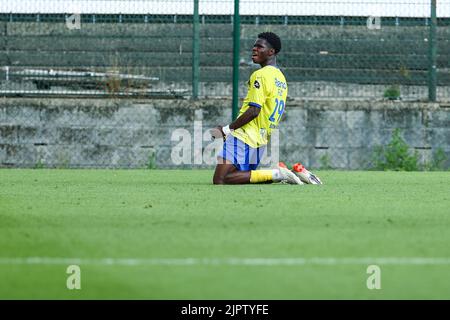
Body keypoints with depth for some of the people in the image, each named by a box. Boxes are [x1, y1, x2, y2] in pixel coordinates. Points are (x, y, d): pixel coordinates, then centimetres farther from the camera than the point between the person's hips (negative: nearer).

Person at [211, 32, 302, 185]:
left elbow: (254, 110, -20)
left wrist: (227, 129, -12)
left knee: (220, 180, -17)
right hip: (261, 140, 10)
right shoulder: (281, 78, 17)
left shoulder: (260, 75, -12)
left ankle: (275, 174, -19)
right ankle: (279, 171, 3)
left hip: (243, 138, -10)